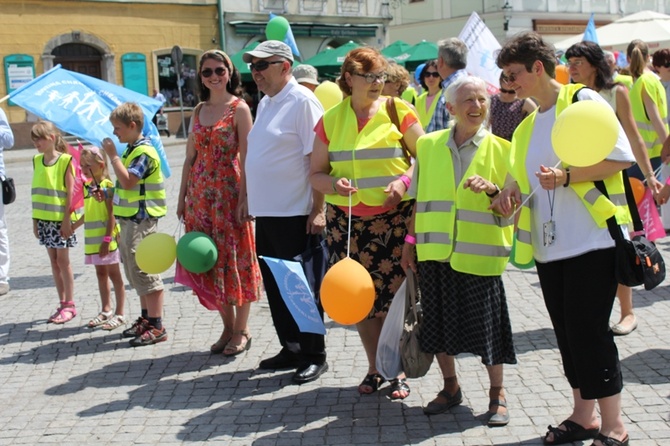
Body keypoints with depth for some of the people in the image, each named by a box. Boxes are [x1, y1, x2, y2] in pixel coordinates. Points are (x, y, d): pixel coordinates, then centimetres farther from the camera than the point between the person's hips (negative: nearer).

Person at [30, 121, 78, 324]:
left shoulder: (65, 160, -9)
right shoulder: (37, 161, 8)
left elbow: (70, 192, -11)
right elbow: (37, 191, 11)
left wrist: (67, 219, -14)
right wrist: (35, 219, 9)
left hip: (60, 218, -6)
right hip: (44, 219, 6)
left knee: (63, 261, 0)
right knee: (54, 261, 10)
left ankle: (70, 305, 8)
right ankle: (63, 304, 18)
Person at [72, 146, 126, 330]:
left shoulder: (107, 186, -13)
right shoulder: (87, 187, 9)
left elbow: (112, 215, -17)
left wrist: (107, 238, -21)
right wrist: (73, 227, 21)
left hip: (107, 238, -7)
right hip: (93, 238, 7)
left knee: (114, 274, 1)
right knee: (101, 273, 15)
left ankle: (119, 314, 7)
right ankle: (106, 310, 25)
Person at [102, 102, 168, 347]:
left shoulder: (144, 151, -16)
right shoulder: (132, 149, 16)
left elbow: (128, 181, -27)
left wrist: (113, 156, -21)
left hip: (141, 219, -11)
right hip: (130, 218, 11)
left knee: (145, 271, -8)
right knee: (135, 271, 17)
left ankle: (156, 326, -4)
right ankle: (146, 318, 28)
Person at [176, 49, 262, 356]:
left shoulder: (239, 108, -5)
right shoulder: (199, 110, 13)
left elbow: (246, 157, -11)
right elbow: (190, 156, 14)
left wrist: (244, 196, -18)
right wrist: (183, 197, 11)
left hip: (229, 191, -6)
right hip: (201, 193, 6)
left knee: (235, 259, 0)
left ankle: (241, 330, 12)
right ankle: (228, 327, 21)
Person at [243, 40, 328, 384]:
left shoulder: (302, 101, -12)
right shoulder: (265, 103, 15)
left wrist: (318, 210, -20)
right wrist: (248, 199, 20)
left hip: (295, 214, -9)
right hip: (266, 213, 9)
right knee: (274, 284, 15)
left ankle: (314, 356, 14)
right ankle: (291, 348, 28)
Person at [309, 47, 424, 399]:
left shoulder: (399, 111, 2)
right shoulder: (330, 119, 8)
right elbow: (315, 174, 10)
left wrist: (404, 182, -16)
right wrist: (334, 183, -11)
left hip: (395, 218, -2)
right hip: (346, 221, 2)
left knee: (395, 297, -3)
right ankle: (374, 368, 24)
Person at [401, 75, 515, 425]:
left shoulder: (500, 149, -2)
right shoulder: (428, 145, 5)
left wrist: (492, 190, -20)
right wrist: (410, 241, 12)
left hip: (480, 254, -3)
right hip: (434, 252, 3)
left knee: (487, 323, 1)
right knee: (438, 320, 10)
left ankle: (497, 393, 21)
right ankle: (450, 387, 30)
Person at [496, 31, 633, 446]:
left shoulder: (583, 101, -5)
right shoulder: (526, 127, 16)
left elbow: (621, 156, -13)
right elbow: (522, 177, 19)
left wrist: (567, 176, -23)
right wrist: (509, 193, -3)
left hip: (591, 241, -7)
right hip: (549, 247, 7)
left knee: (589, 332, -6)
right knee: (568, 333, 12)